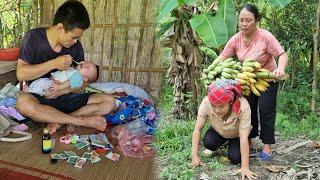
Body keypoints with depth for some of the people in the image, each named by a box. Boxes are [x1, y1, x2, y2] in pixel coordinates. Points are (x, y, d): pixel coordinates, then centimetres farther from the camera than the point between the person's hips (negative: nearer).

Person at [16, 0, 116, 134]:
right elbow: (21, 74, -14)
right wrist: (53, 64, -23)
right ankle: (83, 121, -30)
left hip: (66, 98, 3)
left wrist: (64, 90, -16)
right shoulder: (34, 37, -8)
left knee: (109, 101, -14)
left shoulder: (76, 46, 0)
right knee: (23, 102, -39)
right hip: (40, 98, -3)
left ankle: (60, 120, -26)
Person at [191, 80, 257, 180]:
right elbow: (198, 129, -27)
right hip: (218, 131, 1)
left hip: (237, 134, -1)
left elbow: (244, 138, -37)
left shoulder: (243, 106, -40)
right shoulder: (206, 102, -36)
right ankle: (224, 142, 8)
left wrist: (245, 167, -38)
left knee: (235, 159, -19)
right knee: (208, 143, -26)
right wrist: (194, 156, -31)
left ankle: (232, 144, 14)